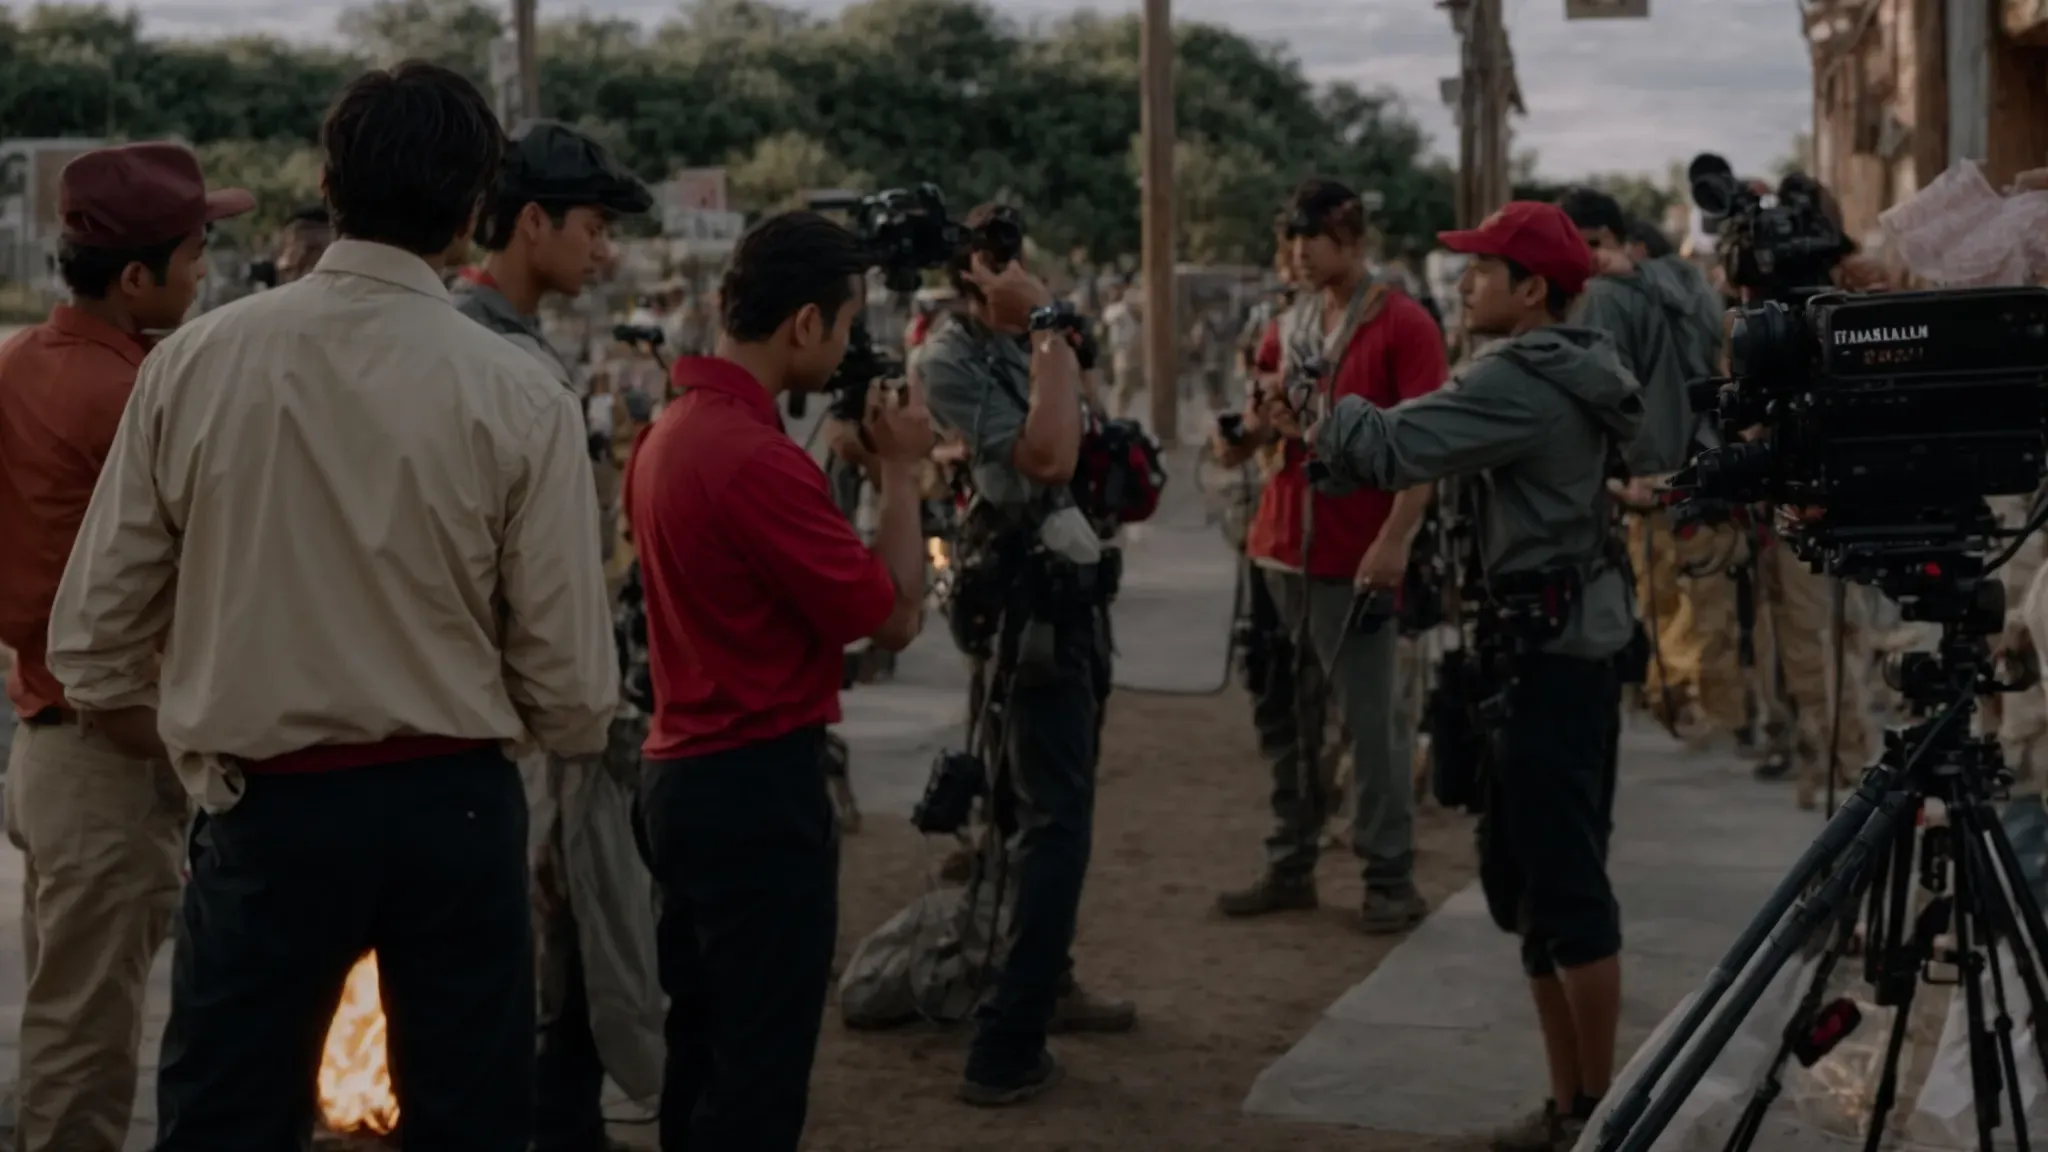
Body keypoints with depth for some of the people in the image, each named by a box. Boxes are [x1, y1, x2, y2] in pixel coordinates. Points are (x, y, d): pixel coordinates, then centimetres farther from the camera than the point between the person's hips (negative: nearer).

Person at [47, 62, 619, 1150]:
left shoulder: (193, 363, -6)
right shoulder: (521, 400, -11)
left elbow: (90, 644, -1)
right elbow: (572, 692, -10)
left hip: (266, 812, 1)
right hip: (456, 810, 0)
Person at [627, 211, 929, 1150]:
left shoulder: (670, 433, 8)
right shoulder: (758, 457, -22)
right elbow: (896, 617, -14)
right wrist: (901, 469, -4)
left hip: (684, 772, 10)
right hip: (760, 785, -10)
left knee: (702, 1054, 17)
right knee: (761, 1072, -1)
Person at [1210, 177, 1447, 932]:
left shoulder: (1402, 325, -6)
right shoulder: (1291, 326, 14)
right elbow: (1260, 429, 21)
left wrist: (1395, 540, -21)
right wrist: (1259, 423, -3)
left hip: (1356, 557, -7)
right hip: (1282, 548, 7)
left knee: (1370, 721, -2)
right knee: (1284, 715, 10)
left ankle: (1391, 878, 5)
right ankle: (1290, 866, 19)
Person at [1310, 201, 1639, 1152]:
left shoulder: (1520, 383, -17)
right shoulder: (1572, 375, 15)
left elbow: (1395, 449, -22)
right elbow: (1435, 446, 19)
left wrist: (1328, 417, -3)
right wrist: (1343, 435, 7)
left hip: (1545, 656, -10)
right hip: (1565, 649, 10)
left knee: (1564, 887, -4)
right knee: (1530, 882, 14)